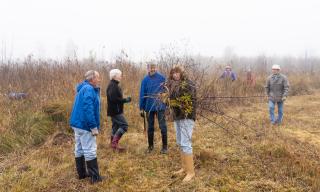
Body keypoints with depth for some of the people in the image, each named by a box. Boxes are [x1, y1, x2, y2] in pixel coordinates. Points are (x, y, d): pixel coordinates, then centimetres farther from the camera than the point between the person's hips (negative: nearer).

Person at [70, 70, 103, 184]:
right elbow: (88, 110, -24)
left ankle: (82, 173, 25)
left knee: (79, 149, 15)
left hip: (78, 123, 10)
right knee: (90, 150, -4)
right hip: (84, 125, -10)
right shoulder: (89, 89, -17)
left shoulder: (83, 88, 15)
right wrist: (94, 127, -22)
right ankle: (95, 177, 2)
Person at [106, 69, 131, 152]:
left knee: (116, 126, 14)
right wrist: (125, 100, -18)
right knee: (124, 125, -10)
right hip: (115, 111, -10)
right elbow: (113, 98, -25)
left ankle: (113, 144, 21)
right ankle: (114, 142, -10)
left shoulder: (114, 85, 15)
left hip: (115, 111, 10)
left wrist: (125, 99, 7)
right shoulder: (113, 86, -17)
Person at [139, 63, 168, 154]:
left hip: (160, 106, -2)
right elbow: (142, 94, 2)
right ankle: (150, 146, 26)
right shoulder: (145, 80, 0)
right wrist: (141, 108, 2)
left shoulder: (162, 78, -5)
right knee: (150, 127, 13)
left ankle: (165, 146, 14)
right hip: (149, 106, 2)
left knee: (162, 126, 1)